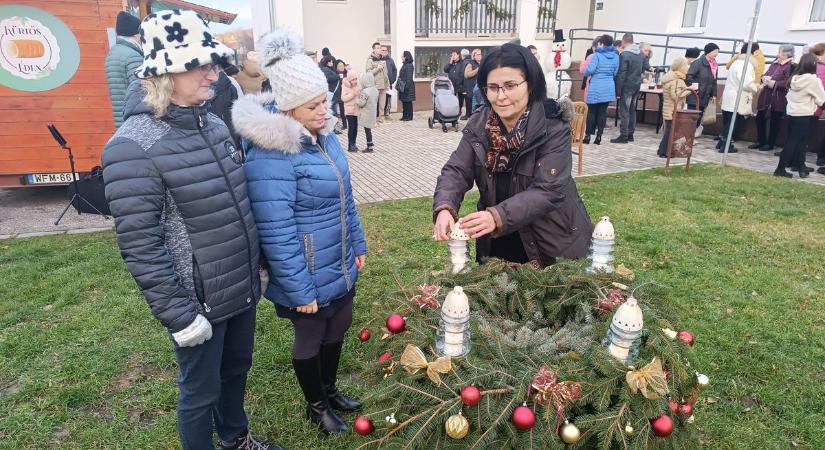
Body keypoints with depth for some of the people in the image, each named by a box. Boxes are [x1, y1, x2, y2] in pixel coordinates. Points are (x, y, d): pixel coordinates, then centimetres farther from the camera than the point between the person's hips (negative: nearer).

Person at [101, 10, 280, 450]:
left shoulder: (212, 124, 3)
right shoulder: (134, 147, -21)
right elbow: (140, 247, -21)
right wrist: (180, 314, -19)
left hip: (242, 287, 8)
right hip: (198, 300, -7)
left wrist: (257, 266, 15)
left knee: (236, 368, 26)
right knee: (201, 392, 14)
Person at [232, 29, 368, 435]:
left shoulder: (322, 133, 1)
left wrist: (358, 245, 14)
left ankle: (330, 389, 49)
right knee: (310, 340, 16)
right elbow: (276, 232, -26)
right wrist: (299, 291, -20)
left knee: (336, 331, 24)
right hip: (310, 276, -7)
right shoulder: (271, 154, -26)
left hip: (340, 265, 8)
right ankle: (316, 406, 41)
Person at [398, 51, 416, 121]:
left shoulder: (409, 66, -13)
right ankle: (405, 116, 18)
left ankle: (409, 116, 3)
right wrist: (399, 85, 15)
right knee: (404, 102, 12)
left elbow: (409, 77, -17)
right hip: (403, 86, 9)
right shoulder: (404, 65, 14)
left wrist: (406, 86, -20)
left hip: (407, 86, -9)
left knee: (408, 102, -3)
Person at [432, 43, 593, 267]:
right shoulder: (478, 125, -7)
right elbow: (456, 171, -13)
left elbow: (548, 191, -28)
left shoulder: (554, 128, -20)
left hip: (552, 241, -3)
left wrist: (498, 216, -42)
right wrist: (444, 208, -34)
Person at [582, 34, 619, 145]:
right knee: (603, 112, 5)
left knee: (592, 111, 3)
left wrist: (584, 73, 5)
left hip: (596, 88, -4)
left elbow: (589, 70, -16)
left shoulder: (597, 55, -9)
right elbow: (615, 73, 9)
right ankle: (599, 136, 5)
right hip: (609, 88, 4)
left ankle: (588, 135, 6)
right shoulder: (615, 56, 7)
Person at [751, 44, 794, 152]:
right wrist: (764, 78, -3)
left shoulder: (791, 66, -13)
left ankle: (770, 144, 15)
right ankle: (760, 141, 27)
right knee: (760, 118, 13)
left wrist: (774, 83, -21)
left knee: (775, 122, 4)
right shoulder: (775, 63, 12)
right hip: (766, 96, 8)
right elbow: (766, 74, 18)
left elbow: (788, 82, -22)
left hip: (778, 100, -8)